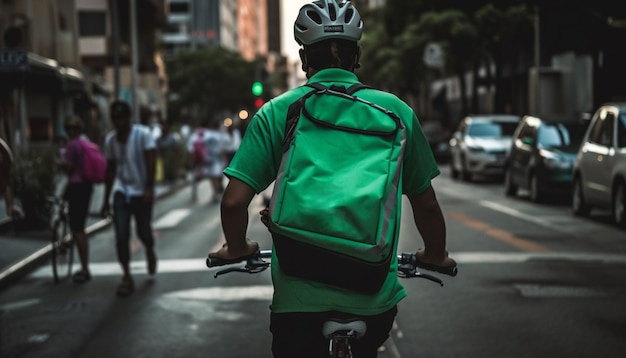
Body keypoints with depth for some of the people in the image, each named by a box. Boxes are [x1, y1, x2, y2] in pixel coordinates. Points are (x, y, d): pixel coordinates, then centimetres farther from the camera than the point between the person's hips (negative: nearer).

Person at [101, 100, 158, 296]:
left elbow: (151, 162, -16)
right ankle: (127, 277, -1)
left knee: (144, 232, 6)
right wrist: (106, 199, 11)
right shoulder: (110, 139, 3)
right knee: (121, 236, -8)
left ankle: (150, 252, 41)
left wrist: (149, 188, -28)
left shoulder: (143, 134, -10)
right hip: (121, 192, 3)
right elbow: (110, 169, 10)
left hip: (141, 192, -3)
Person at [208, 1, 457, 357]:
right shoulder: (396, 111, 1)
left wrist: (237, 249, 13)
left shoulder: (276, 113, -3)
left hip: (300, 296, -2)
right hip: (375, 296, 2)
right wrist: (435, 256, 24)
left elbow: (234, 202, -7)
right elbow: (426, 204, 6)